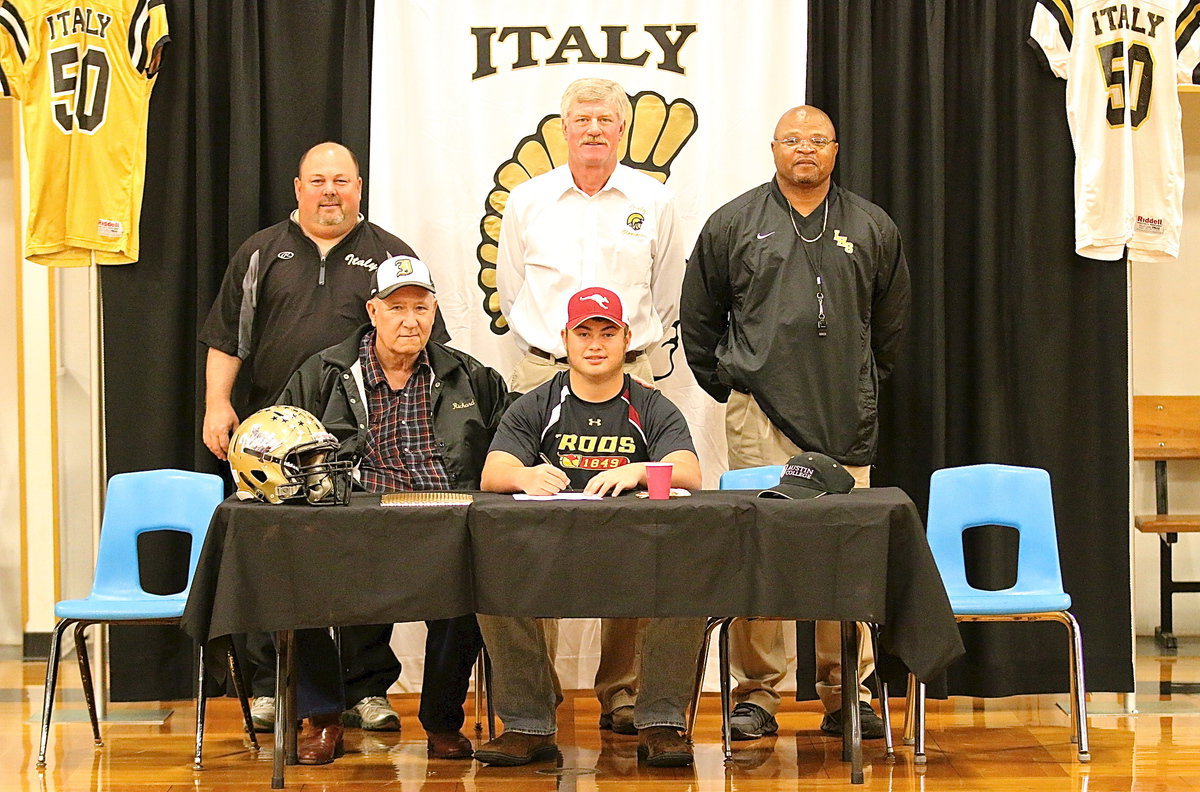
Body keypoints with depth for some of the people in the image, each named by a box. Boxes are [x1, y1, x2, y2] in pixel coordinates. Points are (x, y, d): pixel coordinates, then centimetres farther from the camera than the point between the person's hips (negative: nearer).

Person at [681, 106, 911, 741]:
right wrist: (728, 386, 12)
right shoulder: (733, 224, 8)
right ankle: (757, 693, 2)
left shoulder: (872, 229, 13)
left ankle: (846, 693, 9)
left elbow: (890, 325, 22)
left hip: (845, 421, 2)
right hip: (760, 415, -1)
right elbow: (699, 317, 15)